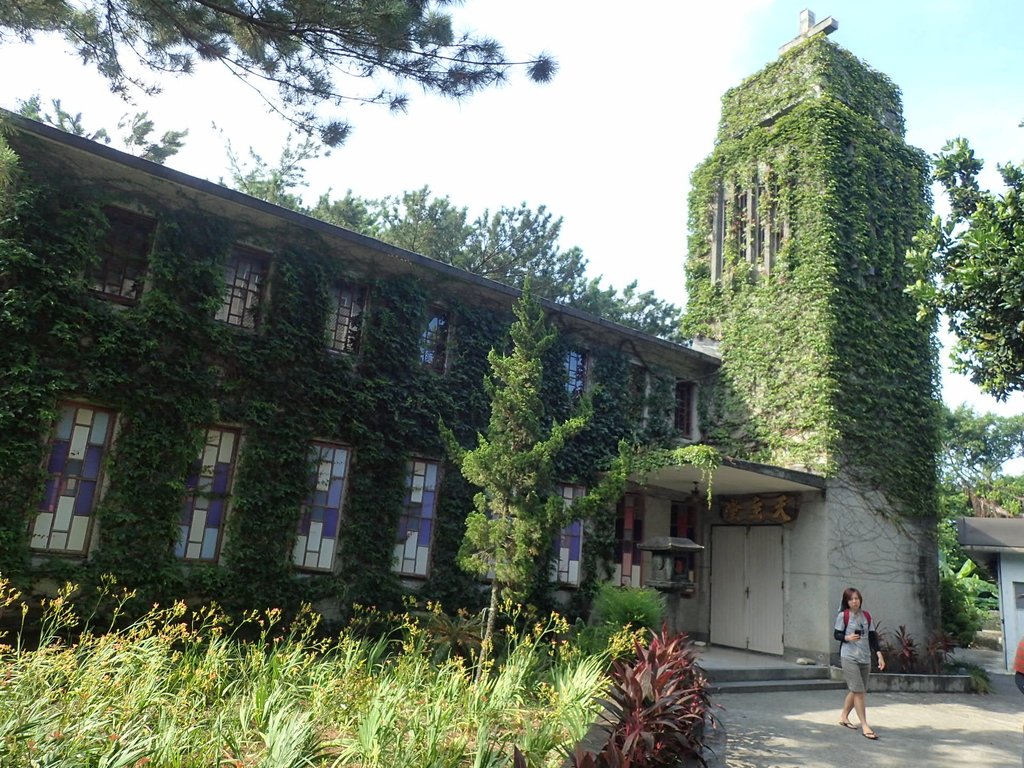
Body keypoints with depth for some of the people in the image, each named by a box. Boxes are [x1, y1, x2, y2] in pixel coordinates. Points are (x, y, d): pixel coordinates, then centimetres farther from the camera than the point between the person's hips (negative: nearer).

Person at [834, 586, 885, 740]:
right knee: (858, 690, -9)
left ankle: (843, 717, 27)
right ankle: (865, 726, -5)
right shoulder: (843, 615, -5)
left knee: (855, 690, 11)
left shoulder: (866, 616, 9)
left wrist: (879, 655, 3)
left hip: (865, 658, 5)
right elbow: (837, 635, -1)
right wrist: (847, 637, -21)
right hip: (849, 658, -5)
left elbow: (872, 636, 10)